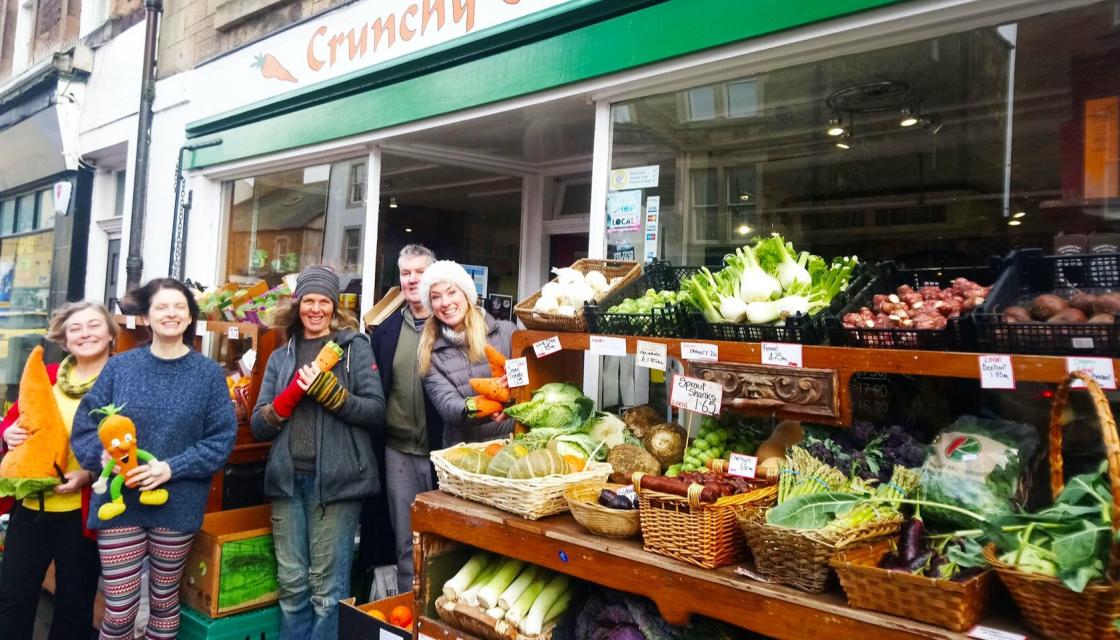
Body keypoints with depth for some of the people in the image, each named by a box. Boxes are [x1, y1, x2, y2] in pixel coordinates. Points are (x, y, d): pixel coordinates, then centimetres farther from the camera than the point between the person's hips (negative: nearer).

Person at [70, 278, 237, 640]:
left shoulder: (209, 373, -2)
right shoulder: (120, 367, 2)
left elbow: (222, 439, -5)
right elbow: (84, 425, 5)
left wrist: (171, 468, -16)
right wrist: (102, 455, -15)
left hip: (178, 504, 0)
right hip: (119, 503, 1)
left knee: (165, 600, 16)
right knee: (119, 610, 3)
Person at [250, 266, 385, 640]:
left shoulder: (355, 346, 1)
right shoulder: (281, 356, 13)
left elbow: (376, 411, -6)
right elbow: (258, 427, 7)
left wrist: (328, 390, -18)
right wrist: (293, 392, -10)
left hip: (336, 479, -4)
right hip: (288, 478, 4)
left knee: (328, 587, 4)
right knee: (291, 584, 12)